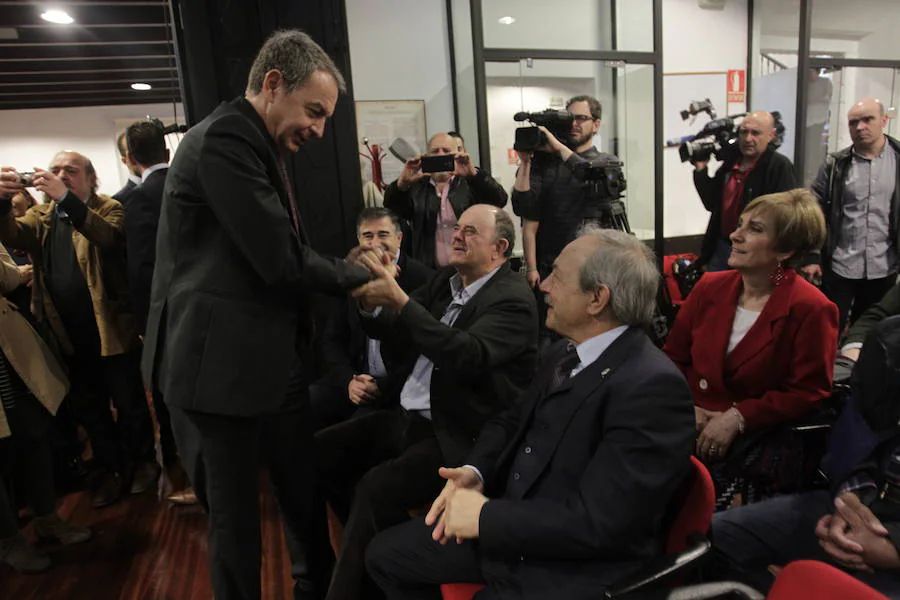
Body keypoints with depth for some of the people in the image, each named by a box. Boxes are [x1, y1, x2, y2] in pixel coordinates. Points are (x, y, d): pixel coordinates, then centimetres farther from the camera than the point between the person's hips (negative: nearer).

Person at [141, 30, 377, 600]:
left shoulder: (258, 145, 14)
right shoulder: (224, 139, -17)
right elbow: (282, 262, -22)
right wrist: (359, 276, -7)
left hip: (276, 360, 9)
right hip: (222, 364, -9)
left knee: (305, 495, 20)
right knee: (236, 517, 8)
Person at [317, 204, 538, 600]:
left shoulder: (513, 300, -11)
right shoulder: (445, 280, 12)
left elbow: (469, 355, -28)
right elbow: (389, 331, 10)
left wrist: (400, 302, -31)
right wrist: (369, 301, -12)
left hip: (456, 435, -8)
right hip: (404, 416, 8)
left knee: (376, 488, -27)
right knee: (319, 452, 1)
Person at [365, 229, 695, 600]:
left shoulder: (652, 388, -24)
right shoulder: (567, 352, 3)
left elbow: (598, 522, -27)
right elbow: (512, 421, 13)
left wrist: (487, 516, -19)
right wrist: (474, 471, -6)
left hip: (579, 569, -8)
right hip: (512, 528, 8)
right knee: (385, 554, 11)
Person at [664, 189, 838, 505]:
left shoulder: (811, 309, -6)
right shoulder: (709, 287, 8)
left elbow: (808, 393, -7)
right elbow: (672, 357, 10)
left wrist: (737, 418, -15)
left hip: (752, 440, -4)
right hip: (686, 427, 4)